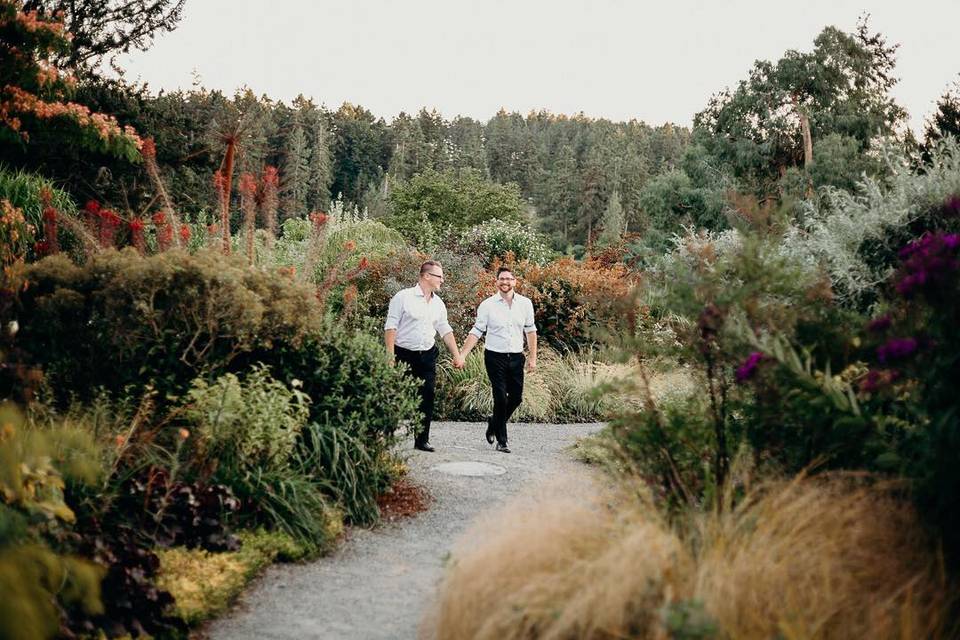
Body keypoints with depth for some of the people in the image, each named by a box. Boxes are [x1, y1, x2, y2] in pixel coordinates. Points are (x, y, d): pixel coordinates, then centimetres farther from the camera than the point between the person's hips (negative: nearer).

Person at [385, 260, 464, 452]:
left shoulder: (438, 303, 11)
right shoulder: (403, 297, -7)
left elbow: (445, 330, 19)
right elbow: (390, 327, -9)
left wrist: (457, 355, 16)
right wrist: (390, 355, -15)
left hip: (428, 356, 5)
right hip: (404, 355, -5)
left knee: (427, 398, 2)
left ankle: (422, 440, 10)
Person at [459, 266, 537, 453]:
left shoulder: (525, 303, 3)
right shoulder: (487, 305, -5)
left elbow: (530, 331, 10)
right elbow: (476, 332, -3)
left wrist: (533, 357, 7)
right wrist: (462, 355, -10)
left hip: (516, 357, 3)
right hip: (495, 357, -3)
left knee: (516, 397, 5)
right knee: (501, 398, -6)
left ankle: (494, 423, 32)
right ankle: (501, 441, 6)